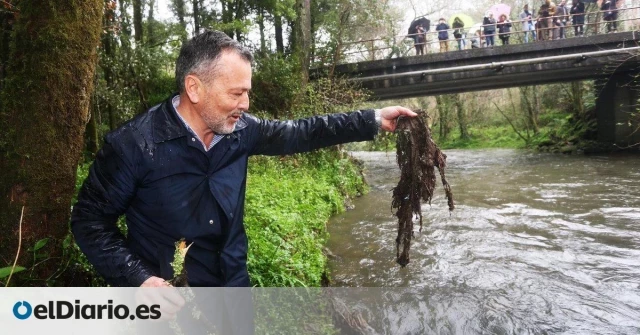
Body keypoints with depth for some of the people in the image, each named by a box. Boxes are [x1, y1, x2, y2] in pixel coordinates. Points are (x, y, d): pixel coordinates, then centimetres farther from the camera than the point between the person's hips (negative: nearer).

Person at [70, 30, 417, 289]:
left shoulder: (240, 130, -8)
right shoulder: (133, 144, -21)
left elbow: (299, 133, 1)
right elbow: (90, 220, -13)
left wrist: (374, 119, -1)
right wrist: (138, 278, -24)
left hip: (233, 285, 5)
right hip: (167, 300, -5)